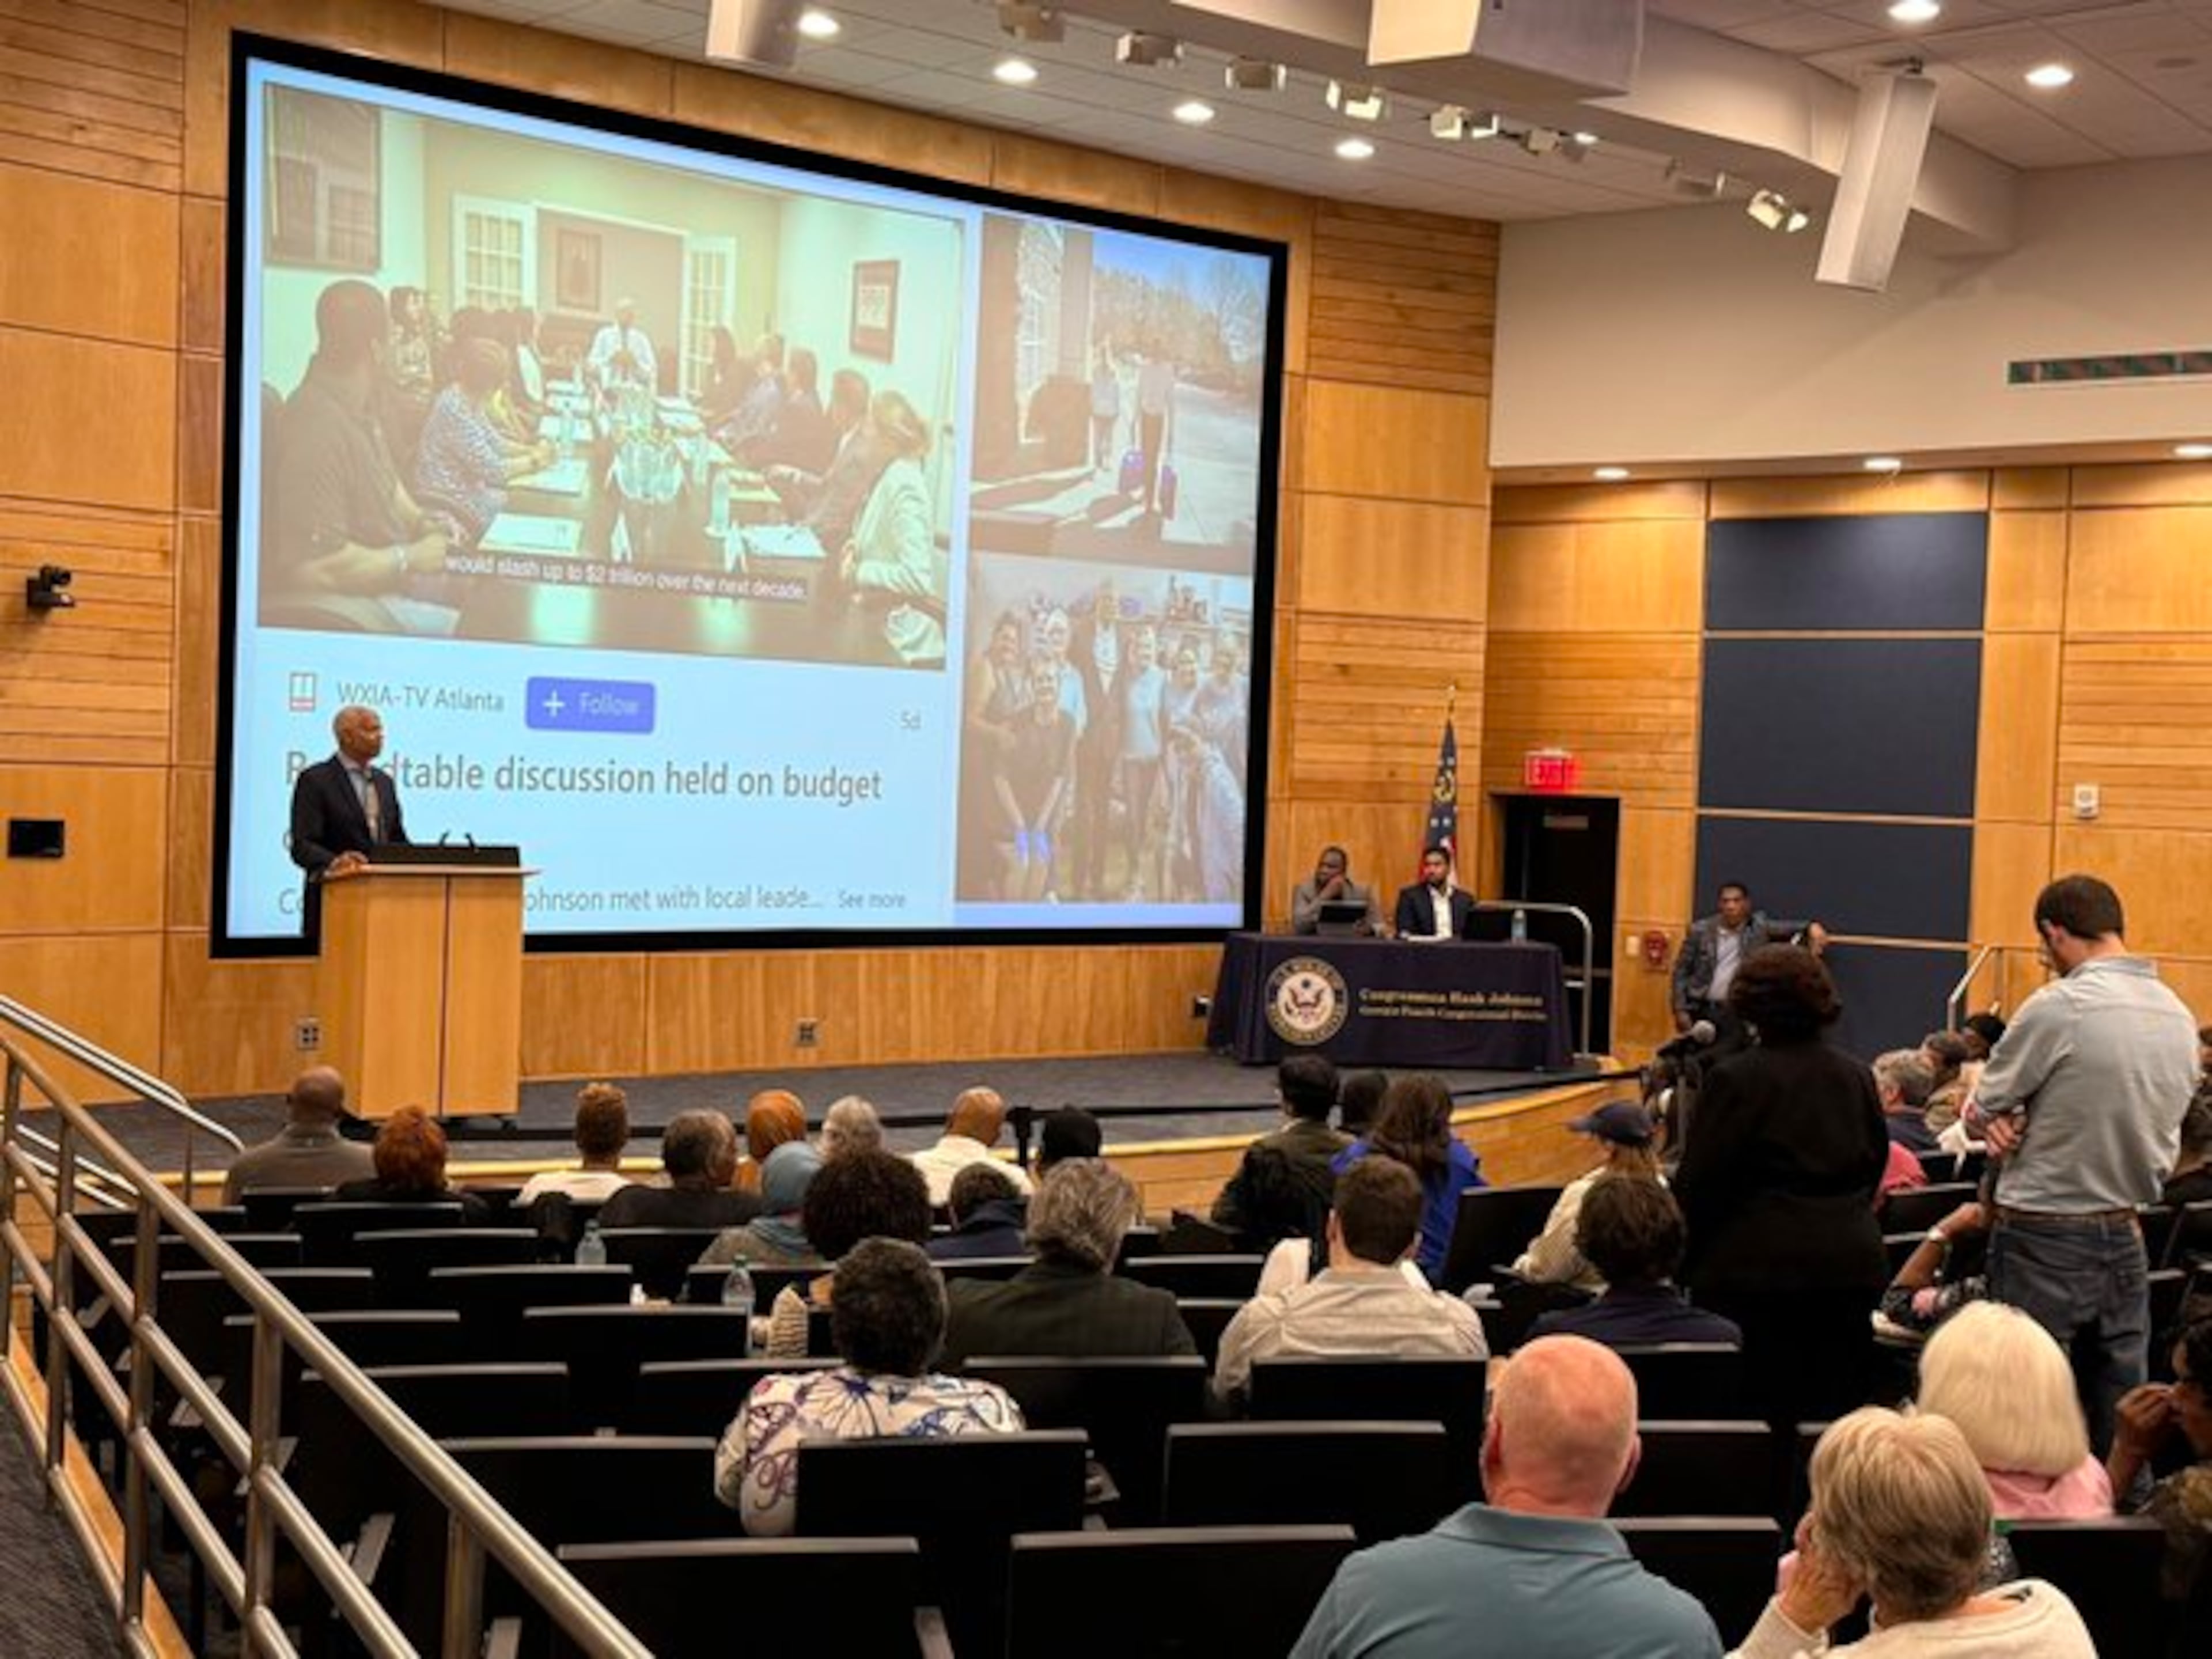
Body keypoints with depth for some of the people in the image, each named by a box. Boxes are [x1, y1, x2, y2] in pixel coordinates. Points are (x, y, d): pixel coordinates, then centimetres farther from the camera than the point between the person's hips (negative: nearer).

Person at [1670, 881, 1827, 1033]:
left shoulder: (1759, 928, -1)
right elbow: (1682, 970, 2)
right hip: (1700, 1009, 1)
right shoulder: (1700, 931, -1)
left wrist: (1812, 927, -31)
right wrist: (1681, 1010, -4)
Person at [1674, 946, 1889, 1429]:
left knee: (1753, 1417, 0)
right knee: (1834, 1414, 10)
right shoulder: (1857, 1077, 7)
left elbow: (1698, 1185, -8)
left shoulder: (1736, 1079, -11)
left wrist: (1684, 1262, 3)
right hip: (1851, 1267, 6)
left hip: (1757, 1267, -5)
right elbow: (1875, 1169, 18)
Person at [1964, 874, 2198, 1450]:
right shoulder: (2179, 1017, 5)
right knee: (2120, 1413, 13)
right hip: (2126, 1235, 6)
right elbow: (2162, 1138, 12)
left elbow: (1979, 1114, -10)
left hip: (2043, 1240, -6)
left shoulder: (2058, 1007, -17)